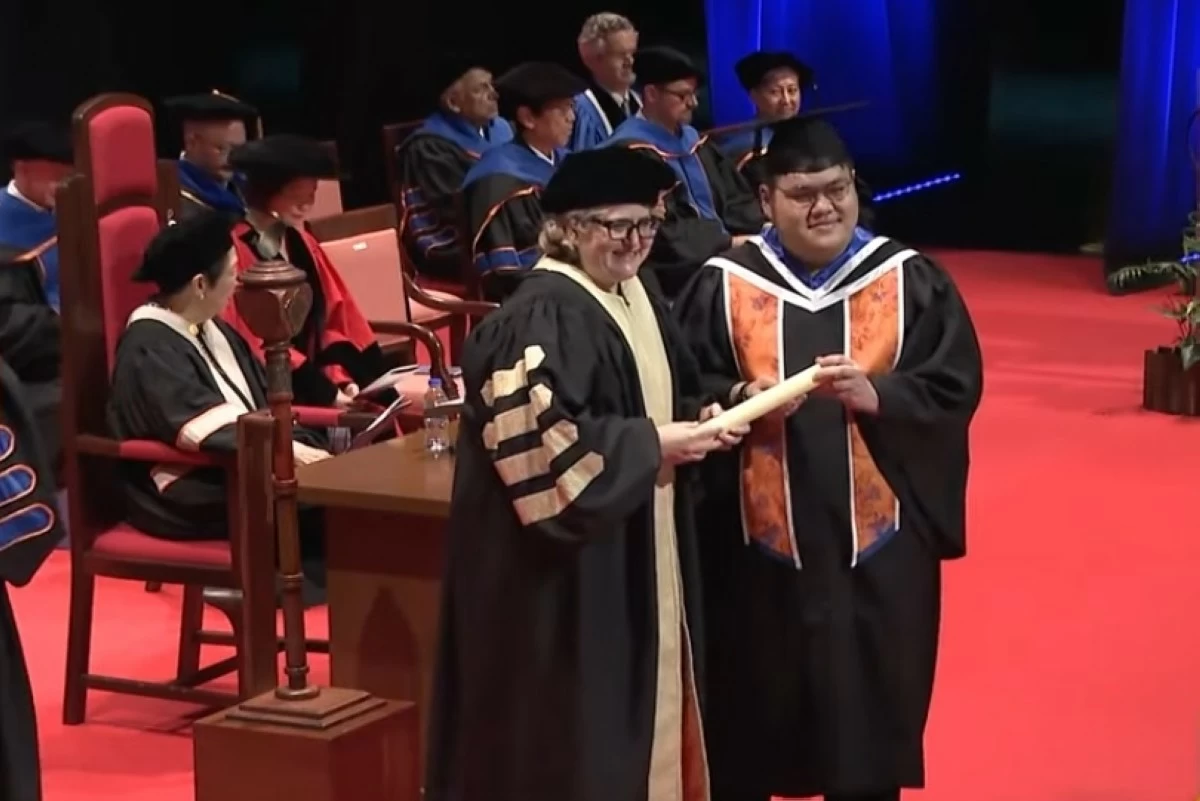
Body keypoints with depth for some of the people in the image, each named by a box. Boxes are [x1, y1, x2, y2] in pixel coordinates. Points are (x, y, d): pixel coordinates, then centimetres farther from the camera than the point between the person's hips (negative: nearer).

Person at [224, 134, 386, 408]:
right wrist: (324, 391, -18)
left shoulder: (301, 244, 14)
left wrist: (339, 378, -4)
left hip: (309, 374, 7)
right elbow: (248, 344, -15)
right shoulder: (235, 249, -11)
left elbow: (331, 319, 14)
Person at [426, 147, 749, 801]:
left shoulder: (634, 298, 9)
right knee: (580, 730, -2)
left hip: (641, 558, 10)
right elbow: (541, 442, -27)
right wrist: (652, 445, -21)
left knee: (637, 708, 16)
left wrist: (699, 422, -2)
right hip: (572, 578, -9)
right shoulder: (542, 318, -20)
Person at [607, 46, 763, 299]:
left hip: (721, 248, 8)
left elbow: (734, 200, 16)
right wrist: (730, 242, -15)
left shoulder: (692, 139, 16)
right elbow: (661, 232, -16)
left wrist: (766, 226, -3)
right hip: (674, 267, -8)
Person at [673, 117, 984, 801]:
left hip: (875, 539, 0)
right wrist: (738, 398, -19)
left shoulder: (912, 280, 1)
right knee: (753, 712, 8)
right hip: (758, 542, 0)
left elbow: (956, 387, -3)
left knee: (869, 706, 7)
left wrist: (877, 395, -19)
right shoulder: (723, 284, 1)